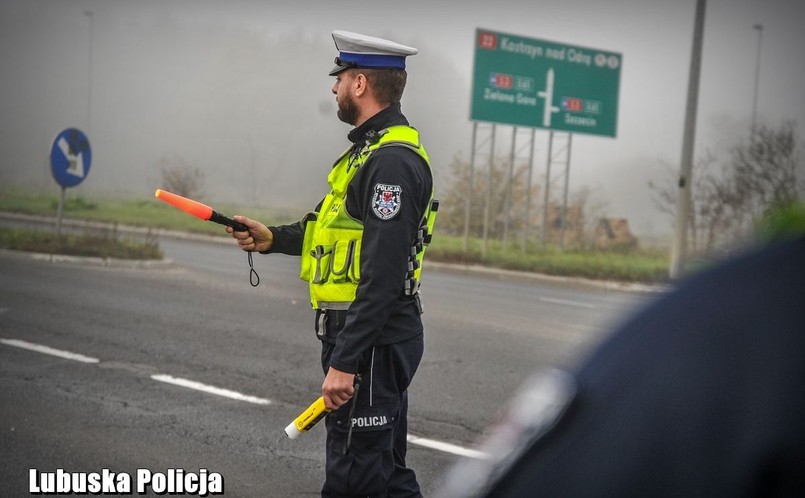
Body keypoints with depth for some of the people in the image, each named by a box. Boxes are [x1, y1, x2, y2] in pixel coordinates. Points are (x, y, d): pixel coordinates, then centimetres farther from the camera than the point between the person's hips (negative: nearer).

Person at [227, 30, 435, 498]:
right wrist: (274, 238, 16)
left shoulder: (391, 161, -19)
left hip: (373, 341, -11)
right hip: (368, 336, 11)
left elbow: (383, 276, -24)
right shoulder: (374, 148, 15)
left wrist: (344, 362, -25)